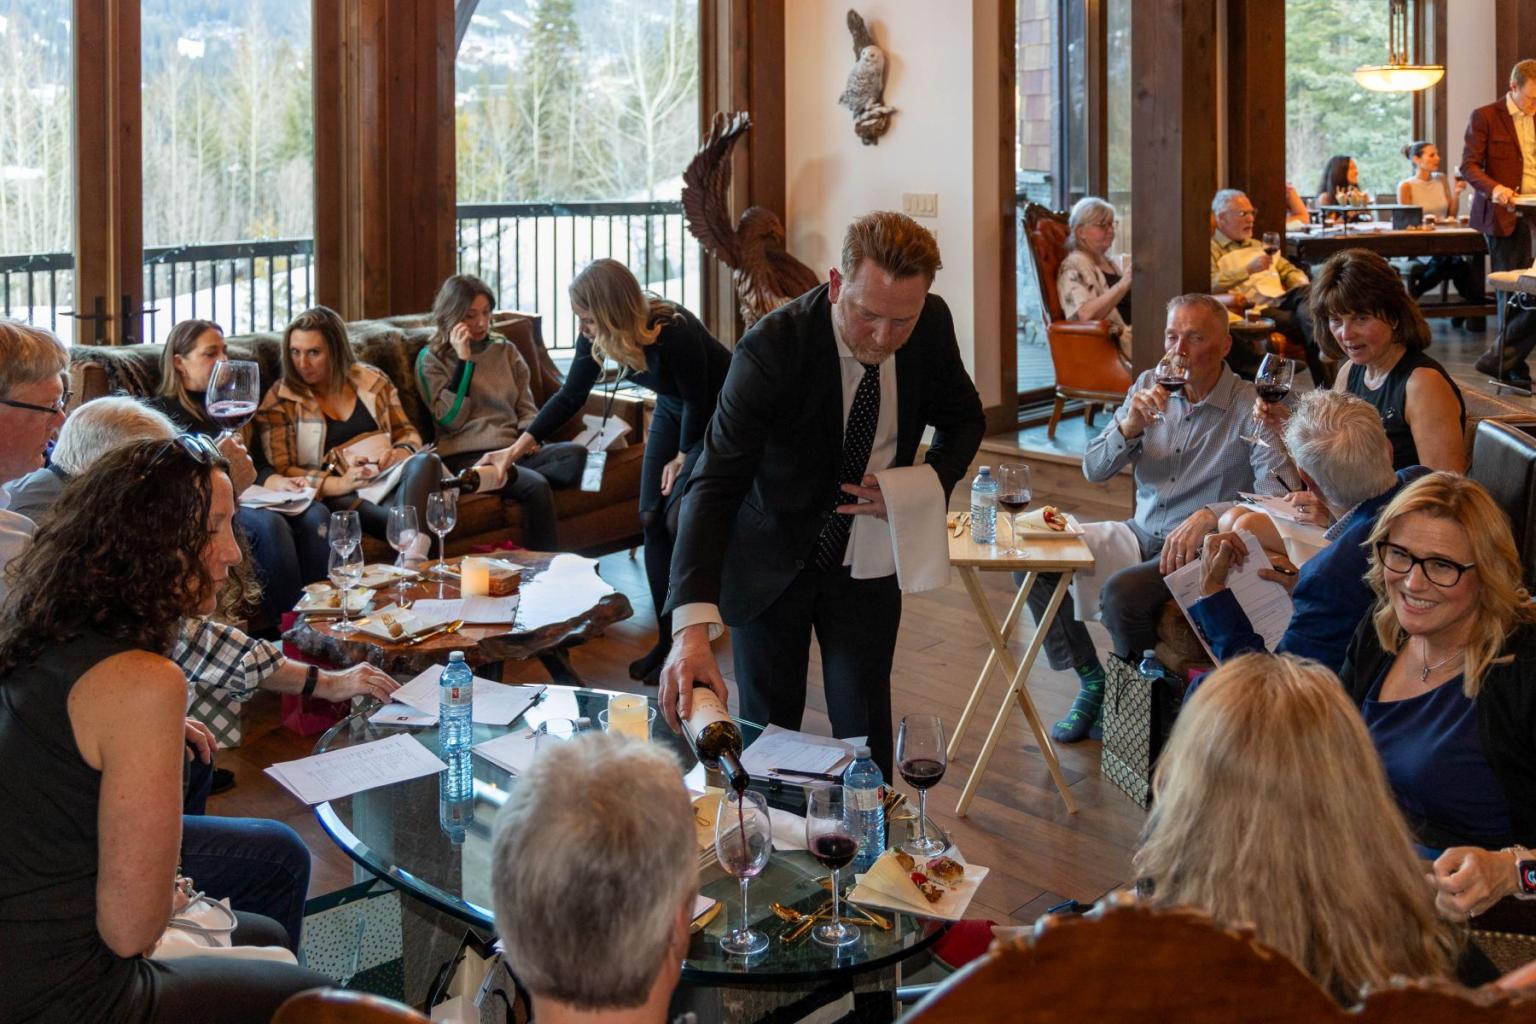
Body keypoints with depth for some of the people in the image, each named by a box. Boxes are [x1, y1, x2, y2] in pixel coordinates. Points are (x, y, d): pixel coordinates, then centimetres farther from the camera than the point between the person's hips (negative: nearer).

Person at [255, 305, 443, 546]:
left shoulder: (373, 381, 17)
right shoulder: (279, 400, 7)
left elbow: (407, 433, 24)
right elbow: (280, 471, -1)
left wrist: (403, 451, -3)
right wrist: (339, 484, -18)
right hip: (335, 497, -3)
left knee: (427, 461, -33)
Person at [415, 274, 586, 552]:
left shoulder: (505, 350, 20)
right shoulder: (431, 359, 7)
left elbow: (526, 407, 20)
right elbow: (450, 420, -5)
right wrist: (464, 360, -8)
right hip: (465, 456, -5)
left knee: (575, 453, -27)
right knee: (537, 487, -33)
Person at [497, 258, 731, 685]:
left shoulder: (674, 332, -36)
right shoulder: (597, 336, -17)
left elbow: (698, 400, -21)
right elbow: (570, 396, -6)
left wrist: (682, 456, -8)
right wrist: (524, 441, -15)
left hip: (717, 413, -7)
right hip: (674, 408, 7)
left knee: (680, 518, -17)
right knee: (652, 518, -1)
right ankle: (667, 638, 6)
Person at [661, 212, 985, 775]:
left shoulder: (932, 324, -14)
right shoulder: (772, 347, -28)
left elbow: (963, 418, 7)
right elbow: (714, 483, -33)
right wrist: (693, 629, -45)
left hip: (868, 565, 3)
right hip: (772, 562, -3)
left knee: (865, 732, 8)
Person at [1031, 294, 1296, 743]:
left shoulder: (1249, 407, -13)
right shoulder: (1150, 386, 4)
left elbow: (1281, 493, -26)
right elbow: (1094, 469, 3)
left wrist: (1209, 516, -40)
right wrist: (1129, 426, -16)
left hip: (1203, 550, -6)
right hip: (1143, 534, 7)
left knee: (1122, 592, -32)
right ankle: (1092, 680, 6)